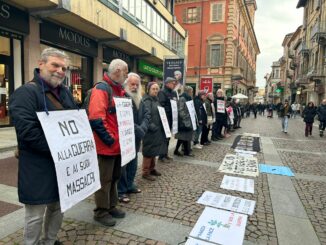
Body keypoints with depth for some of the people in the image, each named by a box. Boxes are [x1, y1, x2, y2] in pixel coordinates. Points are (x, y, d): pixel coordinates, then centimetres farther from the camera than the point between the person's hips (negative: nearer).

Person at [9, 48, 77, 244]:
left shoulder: (65, 92, 11)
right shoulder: (26, 92, -14)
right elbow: (27, 131, -24)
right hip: (38, 167, -8)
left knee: (58, 206, 21)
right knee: (36, 214, 7)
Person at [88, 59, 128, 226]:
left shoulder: (119, 90, 14)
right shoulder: (101, 89, -15)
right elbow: (96, 119, -25)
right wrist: (110, 140, -19)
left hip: (118, 145, 9)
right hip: (106, 146, -9)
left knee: (114, 178, 19)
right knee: (104, 180, 5)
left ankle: (111, 207, 35)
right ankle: (101, 212, 21)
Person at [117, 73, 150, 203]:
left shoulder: (140, 98, 12)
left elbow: (146, 114, 9)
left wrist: (142, 128, -8)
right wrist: (137, 130, -18)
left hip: (136, 137, 8)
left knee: (133, 163, 19)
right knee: (122, 164, 1)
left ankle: (129, 185, 35)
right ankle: (120, 191, 14)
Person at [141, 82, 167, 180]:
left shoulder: (156, 100, 15)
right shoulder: (145, 101, -12)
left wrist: (162, 126, 9)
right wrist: (152, 126, -24)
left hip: (158, 130, 9)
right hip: (150, 131, -9)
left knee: (154, 150, 16)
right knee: (149, 151, -2)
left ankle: (151, 169, 29)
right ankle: (145, 172, 9)